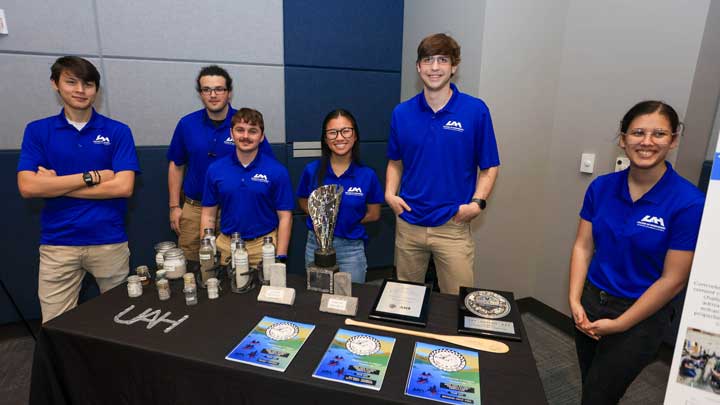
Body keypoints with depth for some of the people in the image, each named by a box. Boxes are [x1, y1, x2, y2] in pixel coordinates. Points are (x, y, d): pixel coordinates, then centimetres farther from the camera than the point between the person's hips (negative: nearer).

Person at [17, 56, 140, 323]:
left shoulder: (118, 131, 0)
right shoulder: (37, 130, 5)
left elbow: (124, 187, -11)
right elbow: (28, 187, -7)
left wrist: (57, 185, -8)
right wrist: (92, 176, -12)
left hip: (109, 241, 0)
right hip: (57, 244, 1)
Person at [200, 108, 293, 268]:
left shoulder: (277, 171, -7)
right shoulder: (215, 170, 1)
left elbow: (285, 217, -6)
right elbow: (208, 216, 6)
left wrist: (280, 258, -10)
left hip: (264, 247, -2)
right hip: (226, 246, 2)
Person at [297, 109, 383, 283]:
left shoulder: (367, 175, -10)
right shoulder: (312, 170, -6)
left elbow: (374, 214, 2)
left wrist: (348, 221, -6)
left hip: (351, 248, -1)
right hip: (316, 245, 2)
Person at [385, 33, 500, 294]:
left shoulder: (476, 111, -6)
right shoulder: (402, 113, 1)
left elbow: (489, 166, 0)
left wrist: (477, 202, -13)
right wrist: (390, 194, -2)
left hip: (453, 226, -2)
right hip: (408, 224, 3)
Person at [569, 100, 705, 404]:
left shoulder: (689, 203, -16)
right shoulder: (601, 187, -4)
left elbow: (673, 280, -15)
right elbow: (583, 247, 0)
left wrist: (619, 325, -12)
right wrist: (575, 302, -8)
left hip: (642, 316, -4)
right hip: (591, 302, 4)